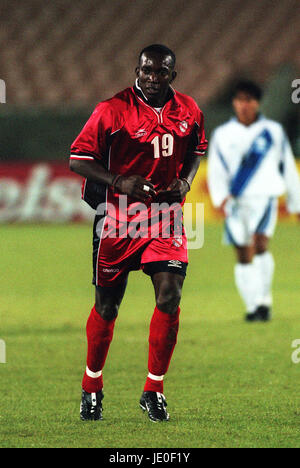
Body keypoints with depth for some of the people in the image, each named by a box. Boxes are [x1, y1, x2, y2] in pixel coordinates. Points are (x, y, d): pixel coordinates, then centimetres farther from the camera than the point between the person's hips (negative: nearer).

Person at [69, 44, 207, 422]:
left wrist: (185, 180, 1)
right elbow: (77, 159, -9)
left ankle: (154, 390, 2)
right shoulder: (112, 110, -11)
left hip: (165, 216, 3)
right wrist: (119, 181, -22)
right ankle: (92, 387, 28)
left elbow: (196, 150, 21)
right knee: (107, 304, 7)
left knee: (170, 294, -12)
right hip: (118, 216, -3)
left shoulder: (189, 111, 3)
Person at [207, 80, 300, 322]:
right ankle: (253, 306, 8)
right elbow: (216, 171, 7)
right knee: (243, 256, 0)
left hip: (264, 197, -2)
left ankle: (264, 300, -11)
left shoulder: (273, 131, 8)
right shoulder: (222, 134, 9)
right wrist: (221, 197, -12)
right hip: (235, 202, 2)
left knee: (259, 243, -22)